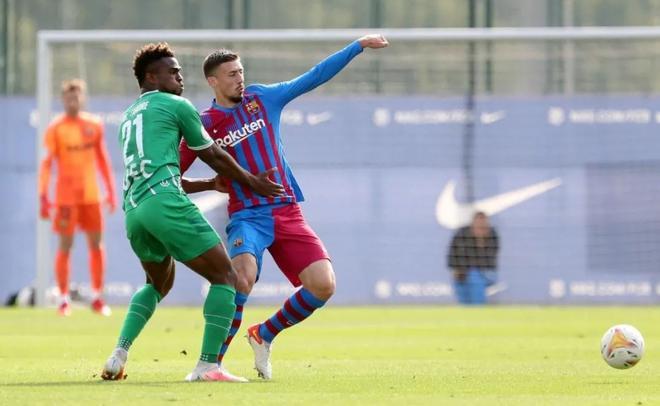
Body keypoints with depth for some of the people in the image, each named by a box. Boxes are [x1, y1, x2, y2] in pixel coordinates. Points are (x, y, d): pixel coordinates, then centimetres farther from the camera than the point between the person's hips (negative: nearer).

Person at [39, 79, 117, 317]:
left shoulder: (94, 125, 6)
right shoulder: (55, 129, -5)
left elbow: (103, 160, 14)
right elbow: (46, 163, -6)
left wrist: (111, 191, 12)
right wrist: (43, 197, -12)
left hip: (91, 196, 3)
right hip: (65, 197, -3)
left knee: (97, 245, 4)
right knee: (65, 246, -2)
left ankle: (97, 297, 13)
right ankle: (64, 300, 4)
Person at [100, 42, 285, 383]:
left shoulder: (127, 118, 29)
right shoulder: (176, 106, 7)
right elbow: (213, 156, 14)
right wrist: (252, 182, 29)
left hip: (133, 211, 8)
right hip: (165, 203, -8)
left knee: (158, 284, 29)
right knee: (224, 277, 0)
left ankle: (118, 357, 12)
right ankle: (207, 365, -11)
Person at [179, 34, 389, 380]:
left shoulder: (262, 98, 9)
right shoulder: (204, 125, 0)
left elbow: (315, 77, 12)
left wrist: (358, 46, 9)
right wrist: (211, 184, -8)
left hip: (288, 212, 4)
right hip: (247, 216, -4)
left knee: (323, 285, -10)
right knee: (243, 277, -31)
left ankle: (264, 335, 14)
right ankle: (213, 361, -16)